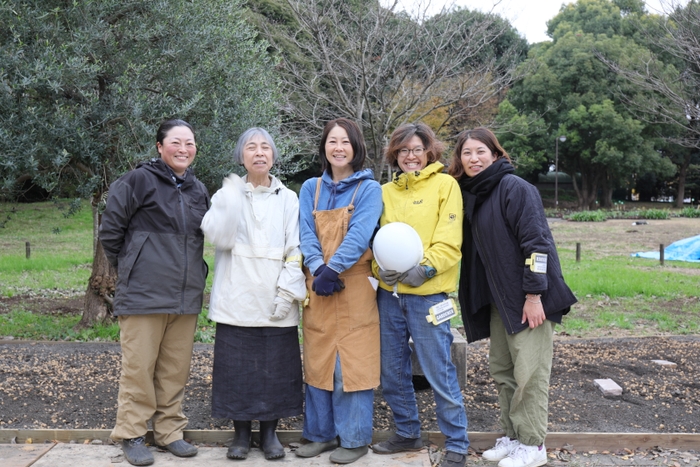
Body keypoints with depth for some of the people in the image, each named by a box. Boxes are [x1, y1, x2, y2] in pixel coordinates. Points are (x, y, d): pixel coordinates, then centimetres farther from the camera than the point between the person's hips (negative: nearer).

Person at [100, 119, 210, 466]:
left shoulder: (198, 190, 13)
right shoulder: (139, 181, -6)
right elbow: (110, 230, -4)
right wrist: (130, 268, 4)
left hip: (186, 296, 6)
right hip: (144, 294, -5)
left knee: (176, 369, 11)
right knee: (139, 367, 1)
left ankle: (169, 430, 23)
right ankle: (131, 434, 14)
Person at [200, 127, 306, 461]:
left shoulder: (288, 199, 7)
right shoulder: (228, 194, 7)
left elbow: (295, 250, 2)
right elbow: (218, 237, -9)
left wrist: (288, 291, -8)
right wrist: (230, 198, -19)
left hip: (275, 301, 0)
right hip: (237, 299, 0)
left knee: (275, 366, 4)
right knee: (237, 366, 2)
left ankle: (270, 431, 19)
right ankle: (241, 433, 17)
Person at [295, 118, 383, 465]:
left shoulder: (369, 188, 0)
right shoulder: (310, 189, 11)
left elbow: (360, 234, -13)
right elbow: (306, 234, 0)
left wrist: (334, 269, -22)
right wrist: (319, 270, -16)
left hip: (354, 286, -4)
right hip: (317, 286, 4)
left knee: (353, 362, -1)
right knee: (317, 361, 9)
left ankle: (354, 438, 11)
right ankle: (320, 433, 21)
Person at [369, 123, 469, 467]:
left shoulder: (445, 184, 1)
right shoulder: (385, 192, 13)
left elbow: (449, 241, -7)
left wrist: (426, 268, -20)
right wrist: (379, 267, -7)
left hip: (427, 292, -5)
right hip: (389, 292, 5)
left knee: (439, 373, -2)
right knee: (392, 371, 13)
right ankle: (407, 433, 31)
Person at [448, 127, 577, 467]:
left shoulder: (514, 187, -13)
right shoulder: (471, 195, 10)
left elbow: (536, 241, -17)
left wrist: (534, 295, -20)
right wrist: (477, 300, 14)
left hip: (529, 297, -8)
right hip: (498, 299, 8)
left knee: (529, 373, -2)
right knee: (501, 370, 13)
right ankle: (512, 436, 26)